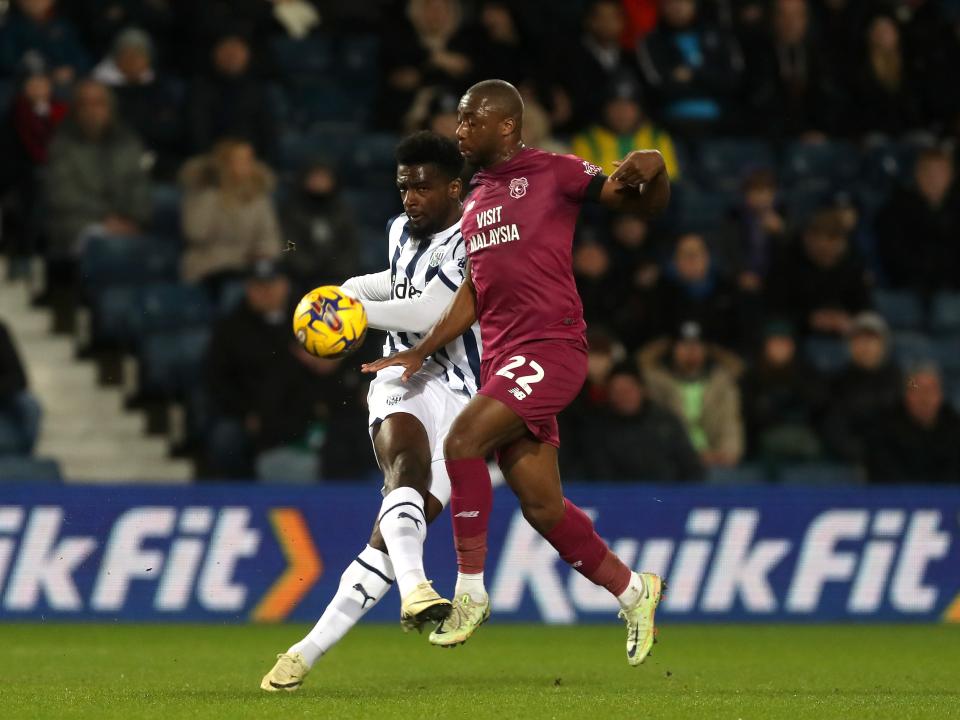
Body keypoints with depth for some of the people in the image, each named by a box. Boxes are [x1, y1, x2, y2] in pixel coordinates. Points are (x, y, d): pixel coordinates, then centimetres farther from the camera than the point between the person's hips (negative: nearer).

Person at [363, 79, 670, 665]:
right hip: (503, 360, 8)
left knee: (464, 441, -23)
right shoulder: (475, 202, 21)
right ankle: (633, 591, 23)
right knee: (542, 507, 5)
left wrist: (652, 172, -25)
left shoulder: (553, 173, -1)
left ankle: (471, 591, -15)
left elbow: (646, 204, -3)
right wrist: (421, 353, 14)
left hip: (551, 347, -8)